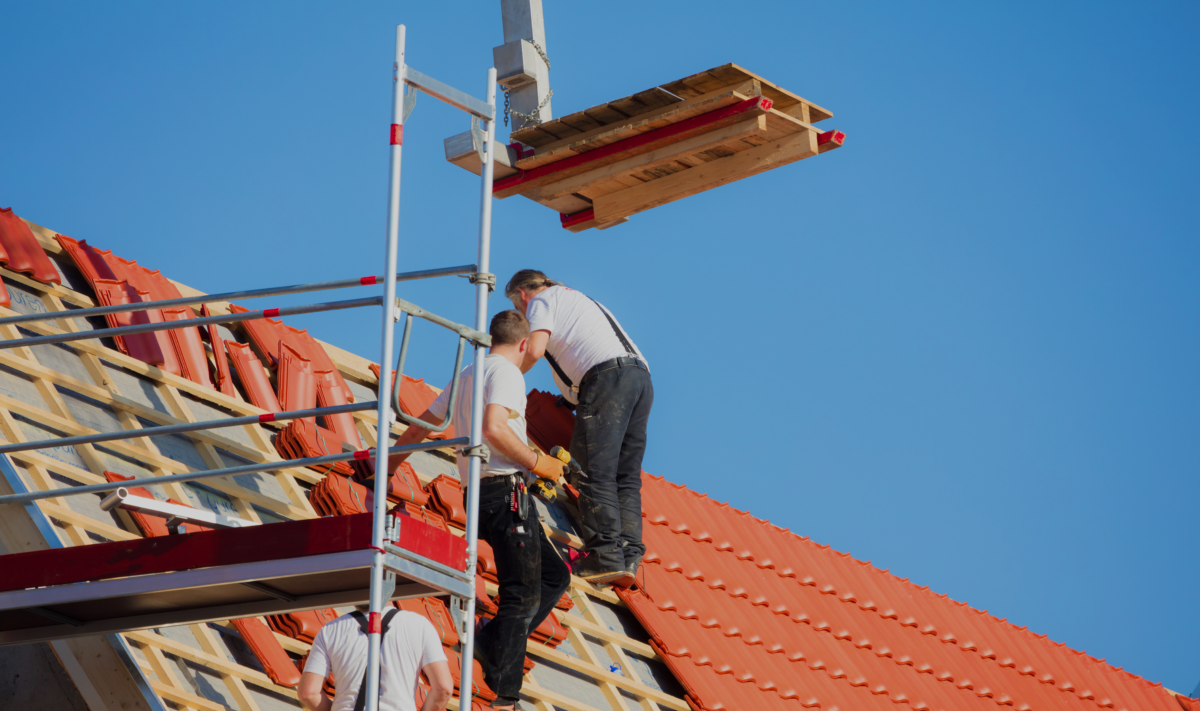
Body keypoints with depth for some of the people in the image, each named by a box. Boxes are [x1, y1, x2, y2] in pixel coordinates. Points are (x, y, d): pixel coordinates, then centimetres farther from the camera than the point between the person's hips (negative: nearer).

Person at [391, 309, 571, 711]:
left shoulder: (467, 374, 21)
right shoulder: (506, 372, -6)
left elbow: (420, 427, 26)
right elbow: (494, 427, -23)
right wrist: (536, 463, -13)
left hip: (480, 493, 9)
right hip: (506, 490, -9)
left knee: (554, 576, 14)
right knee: (522, 595, -8)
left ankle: (490, 644, 3)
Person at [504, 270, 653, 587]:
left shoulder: (541, 301, 11)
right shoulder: (581, 300, 37)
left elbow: (534, 350, -5)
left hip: (608, 376, -8)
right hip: (641, 377, 8)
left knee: (594, 472, -11)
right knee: (626, 476, 4)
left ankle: (606, 557, -20)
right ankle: (629, 556, -7)